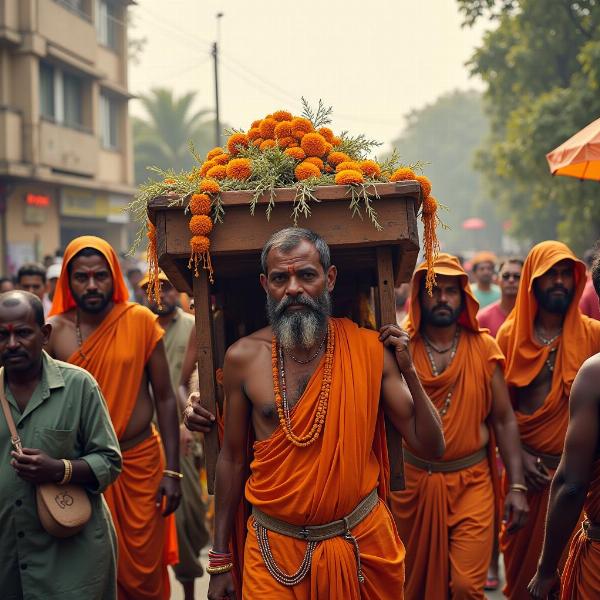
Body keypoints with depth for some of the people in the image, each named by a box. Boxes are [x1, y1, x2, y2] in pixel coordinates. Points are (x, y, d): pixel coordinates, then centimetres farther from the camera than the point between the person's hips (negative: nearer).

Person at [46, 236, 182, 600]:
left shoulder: (140, 321, -6)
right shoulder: (55, 331, -4)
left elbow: (164, 397, -2)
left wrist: (172, 470, -4)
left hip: (140, 461, 0)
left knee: (144, 570, 8)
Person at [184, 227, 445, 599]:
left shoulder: (370, 350, -7)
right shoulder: (244, 358, -6)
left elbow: (431, 448, -2)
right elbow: (233, 458, 4)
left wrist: (409, 372, -13)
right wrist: (220, 561, 6)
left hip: (365, 541, 1)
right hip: (275, 548, -1)